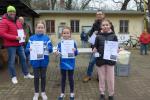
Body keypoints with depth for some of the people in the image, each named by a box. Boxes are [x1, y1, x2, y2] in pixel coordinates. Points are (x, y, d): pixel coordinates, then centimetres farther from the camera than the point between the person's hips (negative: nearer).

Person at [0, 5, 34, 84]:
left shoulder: (17, 21, 14)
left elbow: (21, 30, 26)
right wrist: (15, 37, -22)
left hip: (19, 44, 8)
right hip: (10, 45, -7)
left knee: (23, 58, 13)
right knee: (11, 61, 1)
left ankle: (26, 74, 27)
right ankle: (13, 77, 15)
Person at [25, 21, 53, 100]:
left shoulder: (47, 38, 0)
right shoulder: (32, 38, -1)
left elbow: (51, 49, -4)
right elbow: (27, 49, -6)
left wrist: (47, 48, -26)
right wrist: (29, 49, -27)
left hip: (44, 60, 0)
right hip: (35, 61, 0)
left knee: (43, 76, 12)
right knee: (36, 77, 10)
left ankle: (43, 92, 28)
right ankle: (36, 93, 27)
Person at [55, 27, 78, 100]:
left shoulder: (73, 42, -6)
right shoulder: (60, 43, -4)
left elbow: (76, 53, -4)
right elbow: (58, 52, -2)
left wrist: (75, 51, -25)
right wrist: (57, 53, -24)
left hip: (71, 63, -1)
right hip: (63, 63, 1)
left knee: (70, 78, 10)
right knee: (63, 78, 13)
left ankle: (72, 93, 27)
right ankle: (62, 93, 27)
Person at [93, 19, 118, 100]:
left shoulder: (113, 36, 0)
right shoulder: (98, 37, 0)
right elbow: (95, 48, 3)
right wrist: (94, 50, -18)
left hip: (110, 60, 0)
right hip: (100, 60, 0)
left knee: (110, 79, 7)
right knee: (101, 78, 11)